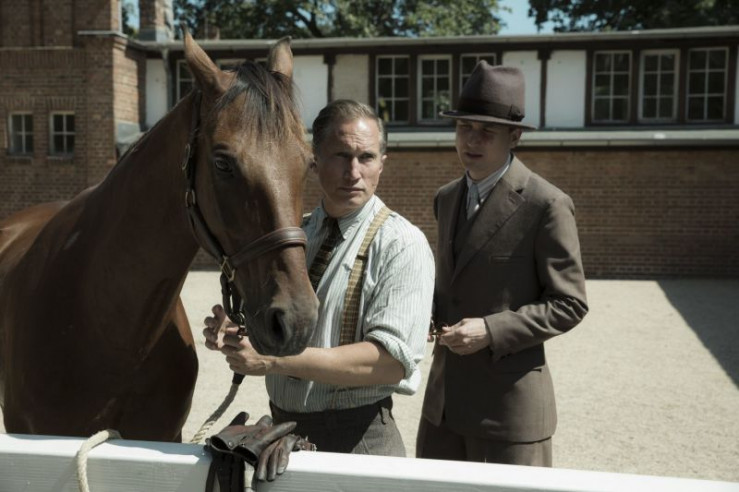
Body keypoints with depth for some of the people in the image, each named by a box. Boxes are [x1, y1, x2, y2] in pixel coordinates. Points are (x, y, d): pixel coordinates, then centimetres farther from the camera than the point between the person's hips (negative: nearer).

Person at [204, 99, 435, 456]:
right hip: (281, 428, 6)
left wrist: (276, 359, -28)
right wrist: (233, 331, -8)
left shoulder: (401, 244, -15)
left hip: (357, 439, -6)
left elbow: (391, 361, -24)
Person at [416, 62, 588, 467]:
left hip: (511, 402, -6)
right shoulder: (446, 198, 8)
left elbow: (569, 304, -11)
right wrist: (429, 315, 0)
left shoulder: (546, 205, -14)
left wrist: (491, 330, -21)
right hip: (443, 398, 7)